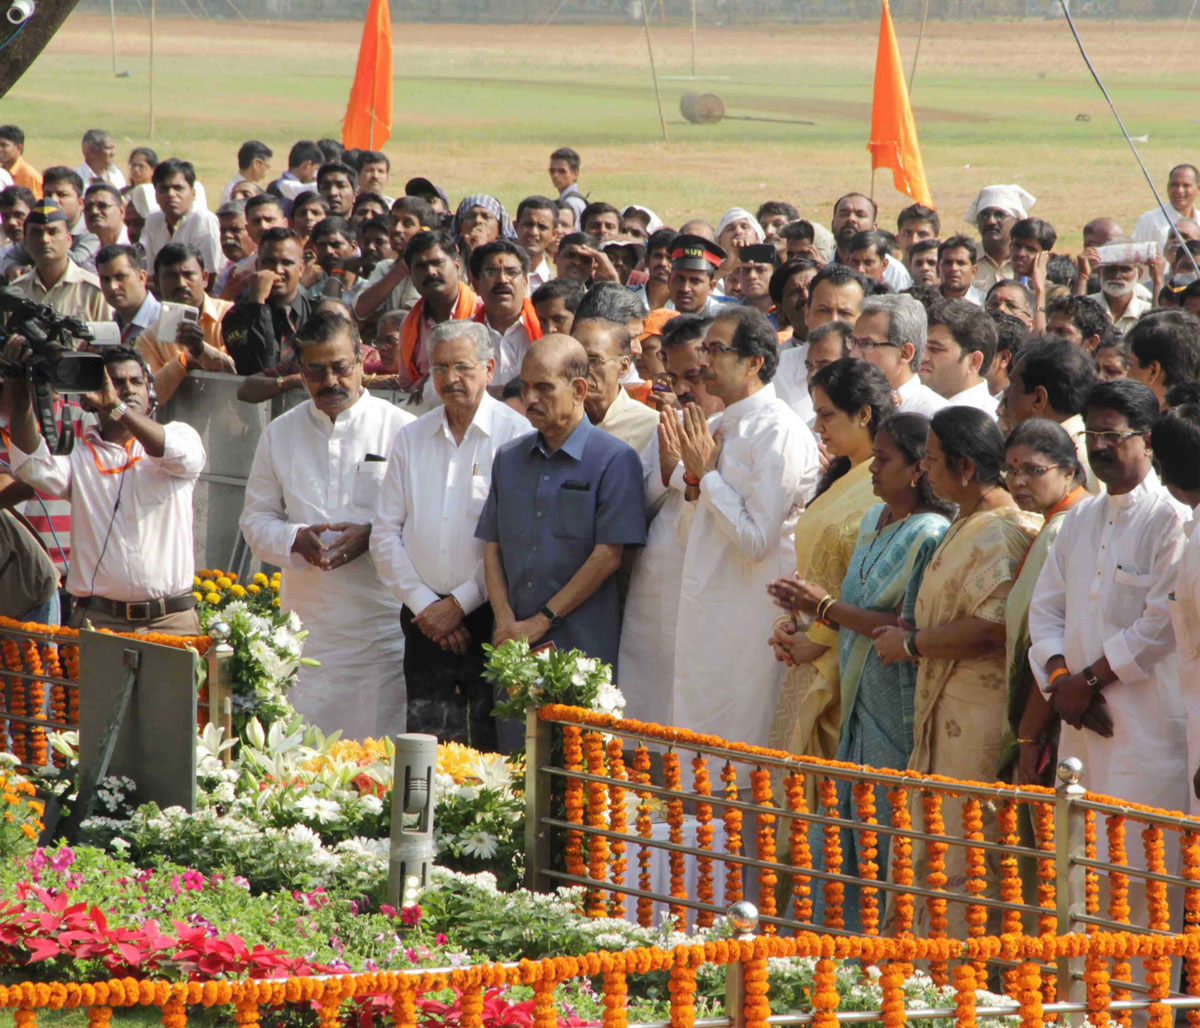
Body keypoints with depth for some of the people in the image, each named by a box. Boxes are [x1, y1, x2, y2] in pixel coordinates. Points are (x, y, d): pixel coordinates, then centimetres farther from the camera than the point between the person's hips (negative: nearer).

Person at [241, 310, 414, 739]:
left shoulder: (401, 430, 2)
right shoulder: (280, 435, 12)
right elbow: (255, 519, 14)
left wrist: (372, 536, -15)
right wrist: (296, 539, -7)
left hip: (383, 620, -3)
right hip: (308, 622, 3)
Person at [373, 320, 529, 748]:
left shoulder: (516, 435, -3)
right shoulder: (410, 439, 14)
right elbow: (386, 535, 12)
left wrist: (461, 603, -10)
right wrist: (423, 604, -1)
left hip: (490, 617, -4)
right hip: (425, 619, 4)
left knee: (489, 751, -9)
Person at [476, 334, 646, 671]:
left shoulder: (614, 460, -2)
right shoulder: (509, 459, 16)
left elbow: (608, 555, -8)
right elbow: (492, 548, 13)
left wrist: (541, 622, -10)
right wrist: (506, 621, -4)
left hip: (582, 645, -4)